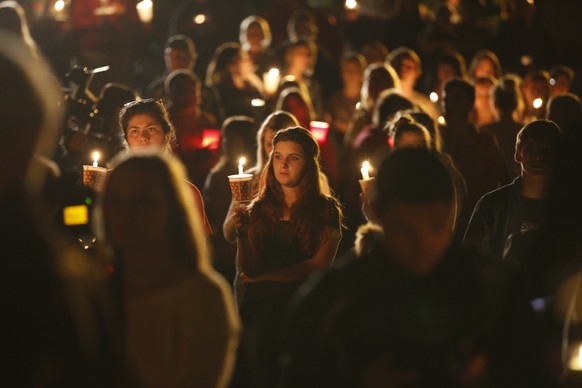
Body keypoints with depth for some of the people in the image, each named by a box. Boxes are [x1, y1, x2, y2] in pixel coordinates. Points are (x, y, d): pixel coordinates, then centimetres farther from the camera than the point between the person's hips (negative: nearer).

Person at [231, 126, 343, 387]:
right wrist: (242, 234, -13)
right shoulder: (260, 209, 10)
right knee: (251, 336, -22)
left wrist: (266, 277, -2)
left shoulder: (326, 210, 4)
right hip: (263, 296, 2)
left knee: (254, 336, -23)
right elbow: (250, 270, 3)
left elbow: (319, 265, -2)